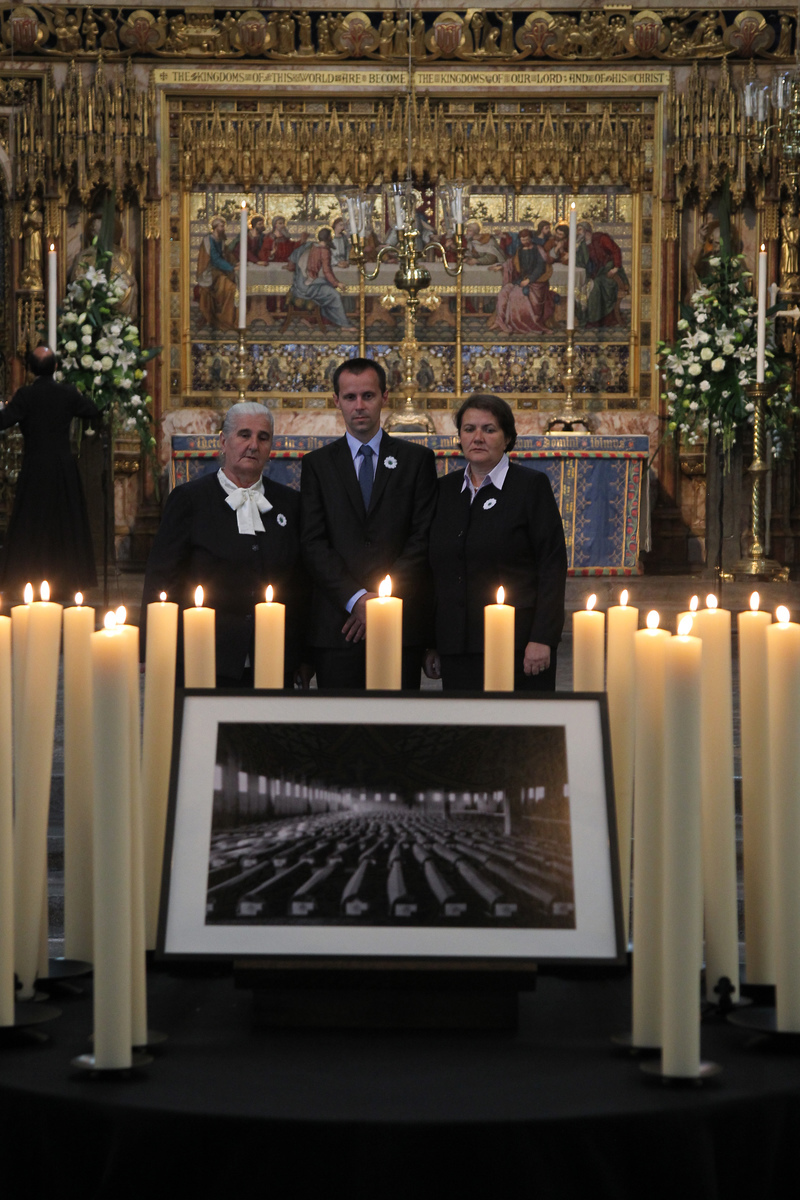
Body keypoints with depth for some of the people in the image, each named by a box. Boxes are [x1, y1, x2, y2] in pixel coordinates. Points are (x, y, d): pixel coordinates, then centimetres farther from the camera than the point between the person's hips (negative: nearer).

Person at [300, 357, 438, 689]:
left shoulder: (417, 460, 10)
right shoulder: (318, 464, 11)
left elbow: (423, 539, 1)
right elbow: (313, 544, 2)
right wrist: (356, 598, -12)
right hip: (337, 627, 0)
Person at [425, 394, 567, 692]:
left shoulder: (531, 485, 0)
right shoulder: (445, 489, 14)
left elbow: (553, 565, -5)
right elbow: (436, 571, 15)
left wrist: (542, 639, -13)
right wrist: (430, 644, 10)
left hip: (518, 645, -4)